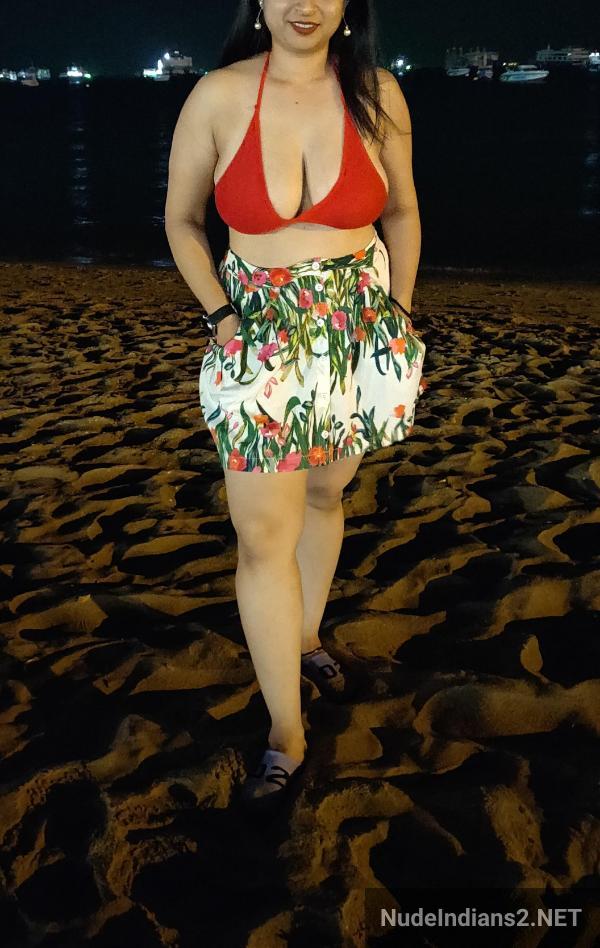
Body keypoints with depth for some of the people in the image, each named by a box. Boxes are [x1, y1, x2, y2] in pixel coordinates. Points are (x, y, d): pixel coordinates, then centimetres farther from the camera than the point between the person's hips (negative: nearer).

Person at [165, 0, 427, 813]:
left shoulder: (377, 94, -4)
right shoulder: (218, 97, -8)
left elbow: (402, 211, 9)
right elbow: (181, 219, 4)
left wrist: (401, 314, 3)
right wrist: (220, 313, -7)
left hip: (361, 336, 2)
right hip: (260, 342, -1)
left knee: (324, 495, 18)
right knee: (264, 533, -3)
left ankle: (307, 637, 44)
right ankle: (286, 736, 9)